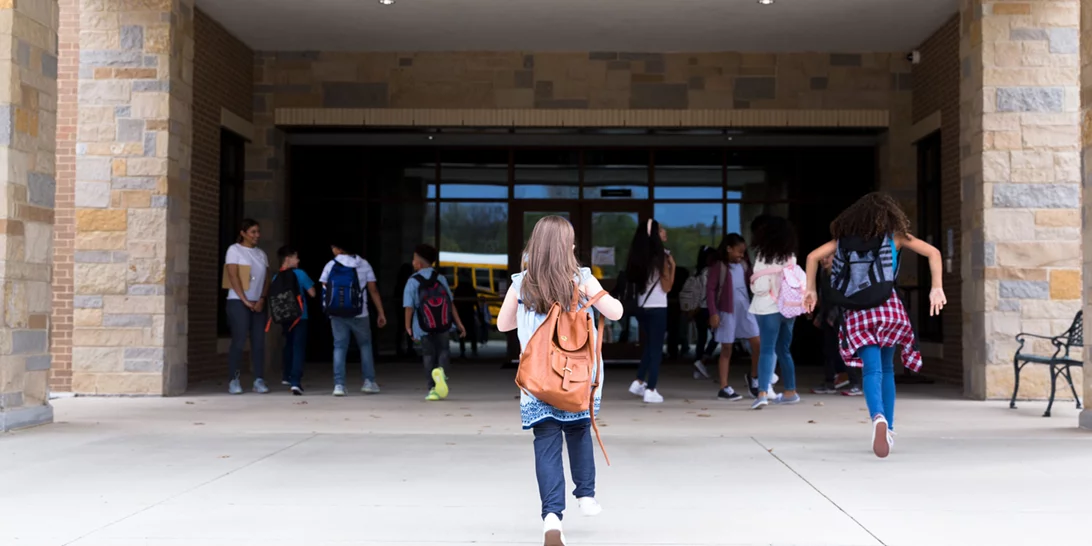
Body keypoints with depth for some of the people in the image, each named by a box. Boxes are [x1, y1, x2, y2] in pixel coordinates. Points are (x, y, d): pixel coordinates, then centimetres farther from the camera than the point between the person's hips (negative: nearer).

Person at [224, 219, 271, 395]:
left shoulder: (261, 254, 17)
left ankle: (259, 380, 1)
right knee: (239, 342, -7)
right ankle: (234, 381, 0)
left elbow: (266, 279, 11)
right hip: (238, 302, -5)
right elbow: (233, 276, -8)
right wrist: (246, 301, -13)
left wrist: (262, 300, -5)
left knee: (259, 342, 0)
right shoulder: (234, 250, 1)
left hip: (258, 304, 5)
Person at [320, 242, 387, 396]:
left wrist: (328, 308, 11)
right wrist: (381, 313, 3)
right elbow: (373, 290, 0)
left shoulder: (330, 265, 1)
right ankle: (369, 382, 10)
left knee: (339, 347, 5)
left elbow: (325, 290, -2)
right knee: (365, 345, 15)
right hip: (359, 314, 0)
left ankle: (339, 384, -3)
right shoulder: (364, 264, 3)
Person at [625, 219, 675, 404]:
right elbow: (667, 287, -10)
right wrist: (672, 266, -4)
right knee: (656, 349, 1)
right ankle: (650, 390, 1)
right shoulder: (661, 256, -11)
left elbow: (634, 280, 11)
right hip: (657, 309, -6)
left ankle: (639, 382, 18)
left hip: (642, 308, 6)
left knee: (649, 346, 21)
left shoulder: (639, 257, 6)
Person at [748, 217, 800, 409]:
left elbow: (761, 287, -14)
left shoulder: (764, 256, -11)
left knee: (766, 350, -9)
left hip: (768, 308, -5)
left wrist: (752, 284, 5)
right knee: (784, 350, 18)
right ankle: (790, 392, 25)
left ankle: (763, 393, -20)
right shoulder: (791, 257, 6)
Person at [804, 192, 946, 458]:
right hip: (888, 308, 0)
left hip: (857, 314, 0)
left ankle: (879, 417, -35)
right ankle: (888, 429, 18)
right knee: (886, 368, 16)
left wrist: (811, 289, 13)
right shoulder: (894, 235, 10)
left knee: (872, 370, -7)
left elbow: (813, 256, 9)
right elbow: (933, 253, 2)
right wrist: (936, 288, -2)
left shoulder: (845, 237, 14)